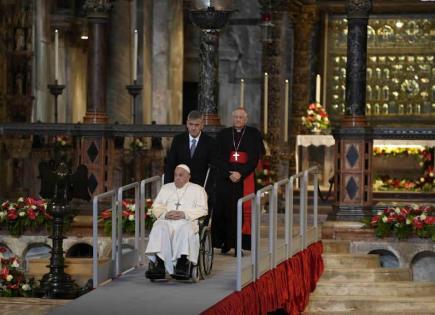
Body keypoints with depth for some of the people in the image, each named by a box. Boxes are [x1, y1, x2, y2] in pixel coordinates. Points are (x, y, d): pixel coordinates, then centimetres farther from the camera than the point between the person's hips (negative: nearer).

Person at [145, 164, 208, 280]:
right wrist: (165, 213, -4)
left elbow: (202, 209, 6)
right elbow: (156, 207, 19)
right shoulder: (166, 188, 30)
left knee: (185, 229, -38)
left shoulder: (197, 190, 20)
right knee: (159, 228, -33)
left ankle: (183, 264, -50)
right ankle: (158, 263, -44)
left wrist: (184, 214, -10)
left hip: (187, 221, -2)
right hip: (166, 221, 2)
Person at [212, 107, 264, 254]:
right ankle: (225, 243, 4)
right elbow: (219, 158, 3)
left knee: (243, 211, -4)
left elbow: (255, 158, -2)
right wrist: (229, 174, -11)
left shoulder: (254, 134, 5)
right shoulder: (223, 134, 9)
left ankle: (240, 244, -2)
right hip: (225, 178, 1)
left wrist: (241, 174, -12)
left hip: (246, 178, -1)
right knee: (224, 210, -2)